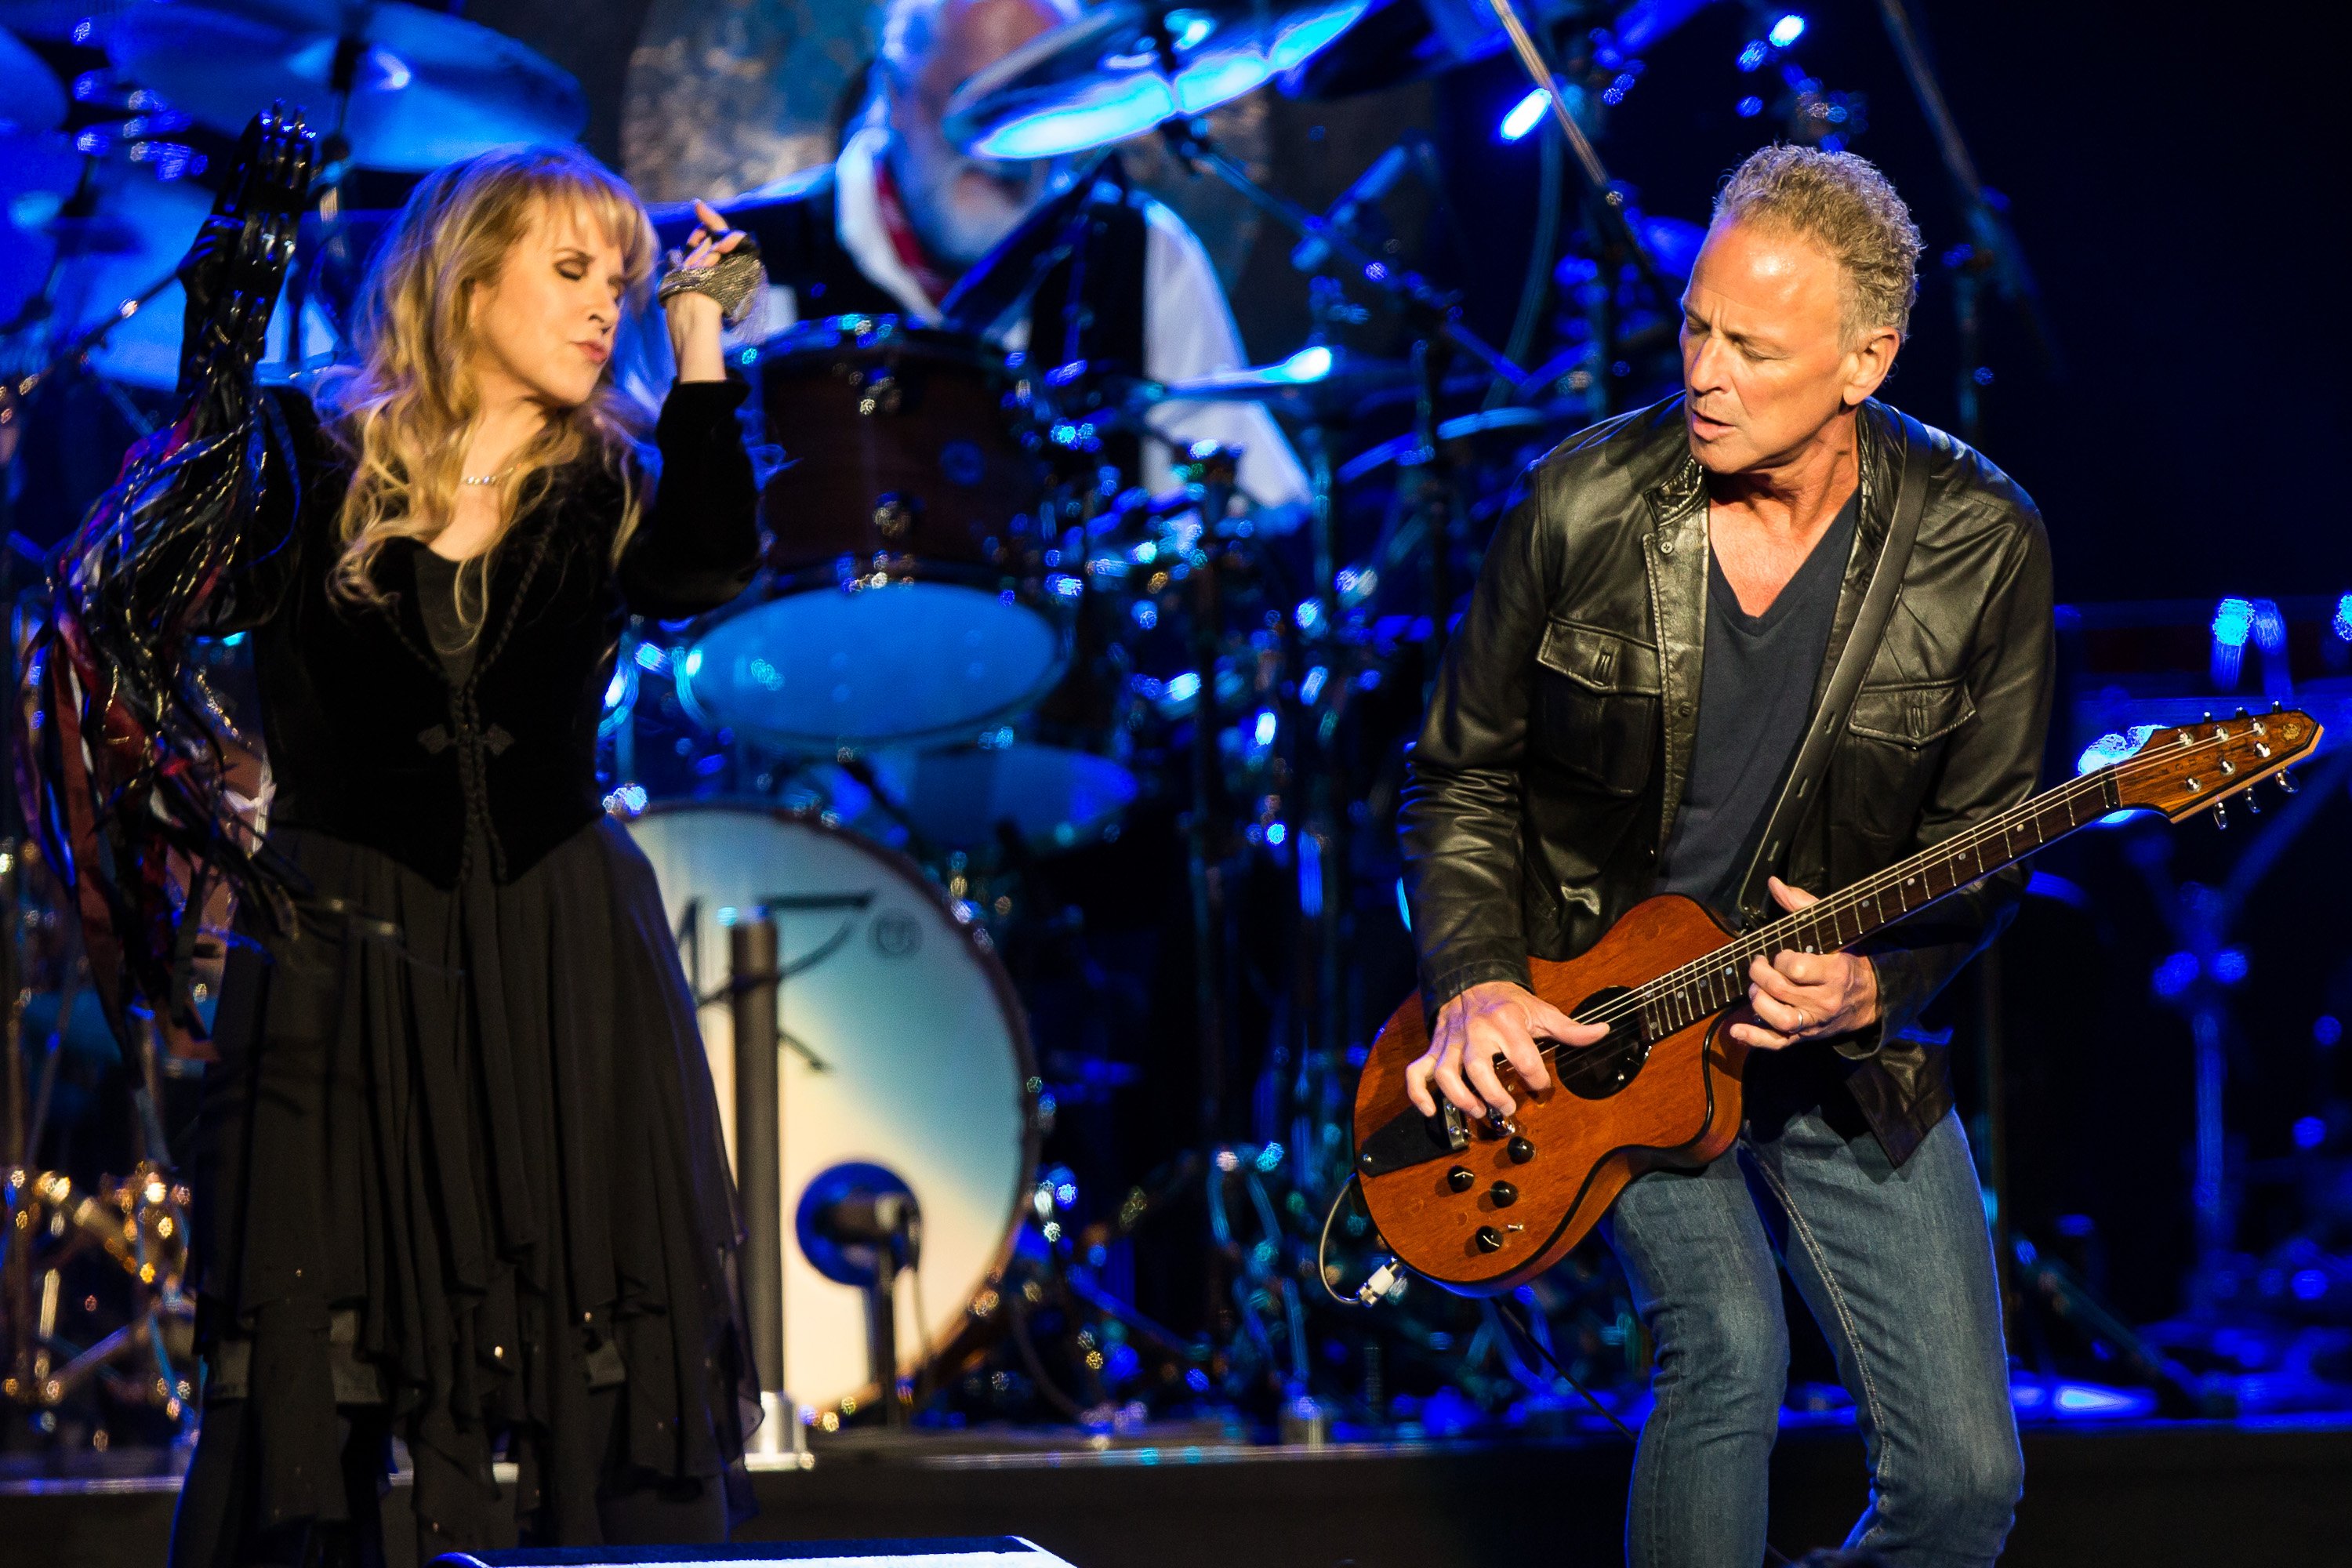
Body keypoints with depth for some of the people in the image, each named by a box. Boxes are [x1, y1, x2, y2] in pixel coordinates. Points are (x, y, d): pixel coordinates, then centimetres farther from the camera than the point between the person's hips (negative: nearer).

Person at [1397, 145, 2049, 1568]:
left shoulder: (1979, 544, -10)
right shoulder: (1585, 505, -10)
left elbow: (1980, 849, -4)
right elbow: (1463, 774, 2)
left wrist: (1868, 988, -23)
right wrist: (1476, 982, -13)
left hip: (1843, 1041, 2)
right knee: (1730, 1348, -25)